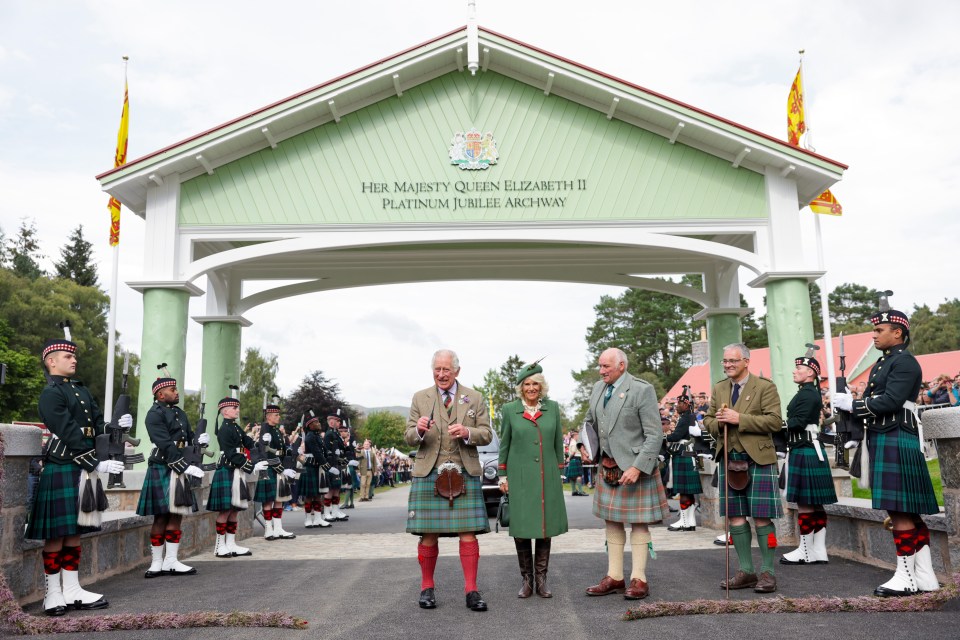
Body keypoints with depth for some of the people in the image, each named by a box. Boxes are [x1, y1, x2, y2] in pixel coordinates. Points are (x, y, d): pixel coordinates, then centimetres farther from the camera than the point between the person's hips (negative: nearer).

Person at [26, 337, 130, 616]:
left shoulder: (81, 390, 17)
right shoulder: (51, 394, -9)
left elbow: (97, 426, 12)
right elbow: (70, 435, -17)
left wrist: (118, 425, -10)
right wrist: (98, 465, -19)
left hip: (82, 471, 8)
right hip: (61, 470, -8)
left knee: (74, 532, 11)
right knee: (56, 535, -1)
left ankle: (72, 592, 17)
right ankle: (52, 594, 8)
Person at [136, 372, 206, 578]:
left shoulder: (179, 413, 17)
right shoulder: (155, 414, -10)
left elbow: (188, 437, 18)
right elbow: (166, 445, -18)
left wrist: (199, 439, -6)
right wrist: (186, 467, -22)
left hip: (179, 471, 8)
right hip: (163, 470, -8)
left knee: (176, 516, 8)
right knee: (162, 517, -2)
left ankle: (171, 561, 13)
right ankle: (157, 563, 7)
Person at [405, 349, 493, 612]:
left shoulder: (474, 398, 9)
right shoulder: (420, 398, 9)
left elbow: (486, 435, 6)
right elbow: (409, 438, 7)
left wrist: (467, 433, -15)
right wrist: (419, 430, -17)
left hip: (464, 474, 0)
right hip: (429, 474, 0)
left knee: (468, 533, -3)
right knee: (429, 534, 1)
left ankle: (471, 590, 6)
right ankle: (427, 587, 17)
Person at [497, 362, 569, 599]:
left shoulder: (553, 408, 6)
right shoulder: (509, 410, 2)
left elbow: (558, 443, 11)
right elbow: (504, 445, 6)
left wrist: (559, 473, 10)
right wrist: (502, 476, 3)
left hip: (547, 477, 2)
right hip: (519, 477, -2)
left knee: (546, 527, 4)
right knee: (521, 527, 0)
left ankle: (541, 579, 15)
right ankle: (526, 579, 14)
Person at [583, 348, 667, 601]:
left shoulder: (642, 390, -14)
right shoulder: (598, 388, 7)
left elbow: (654, 435, -16)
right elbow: (590, 421, 23)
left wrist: (637, 467, -22)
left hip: (634, 466, -7)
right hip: (607, 466, 7)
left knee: (638, 522, 2)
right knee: (612, 521, 12)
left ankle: (638, 580, 11)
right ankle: (614, 577, 22)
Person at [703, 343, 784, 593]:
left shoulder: (765, 387, -3)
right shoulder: (718, 389, 14)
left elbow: (775, 421, -11)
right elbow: (708, 421, 17)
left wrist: (739, 419, -18)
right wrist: (718, 423, -7)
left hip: (758, 459, -5)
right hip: (729, 458, 5)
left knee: (762, 516, -3)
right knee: (735, 516, 7)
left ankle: (767, 572, 7)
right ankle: (746, 570, 17)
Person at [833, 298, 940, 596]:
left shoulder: (905, 362, -10)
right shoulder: (883, 362, 19)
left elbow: (890, 401, -20)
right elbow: (873, 401, 19)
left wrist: (852, 404, -13)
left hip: (897, 442, -10)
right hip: (882, 441, 10)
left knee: (900, 510, -6)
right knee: (910, 512, 12)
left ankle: (906, 578, 1)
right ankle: (924, 576, 18)